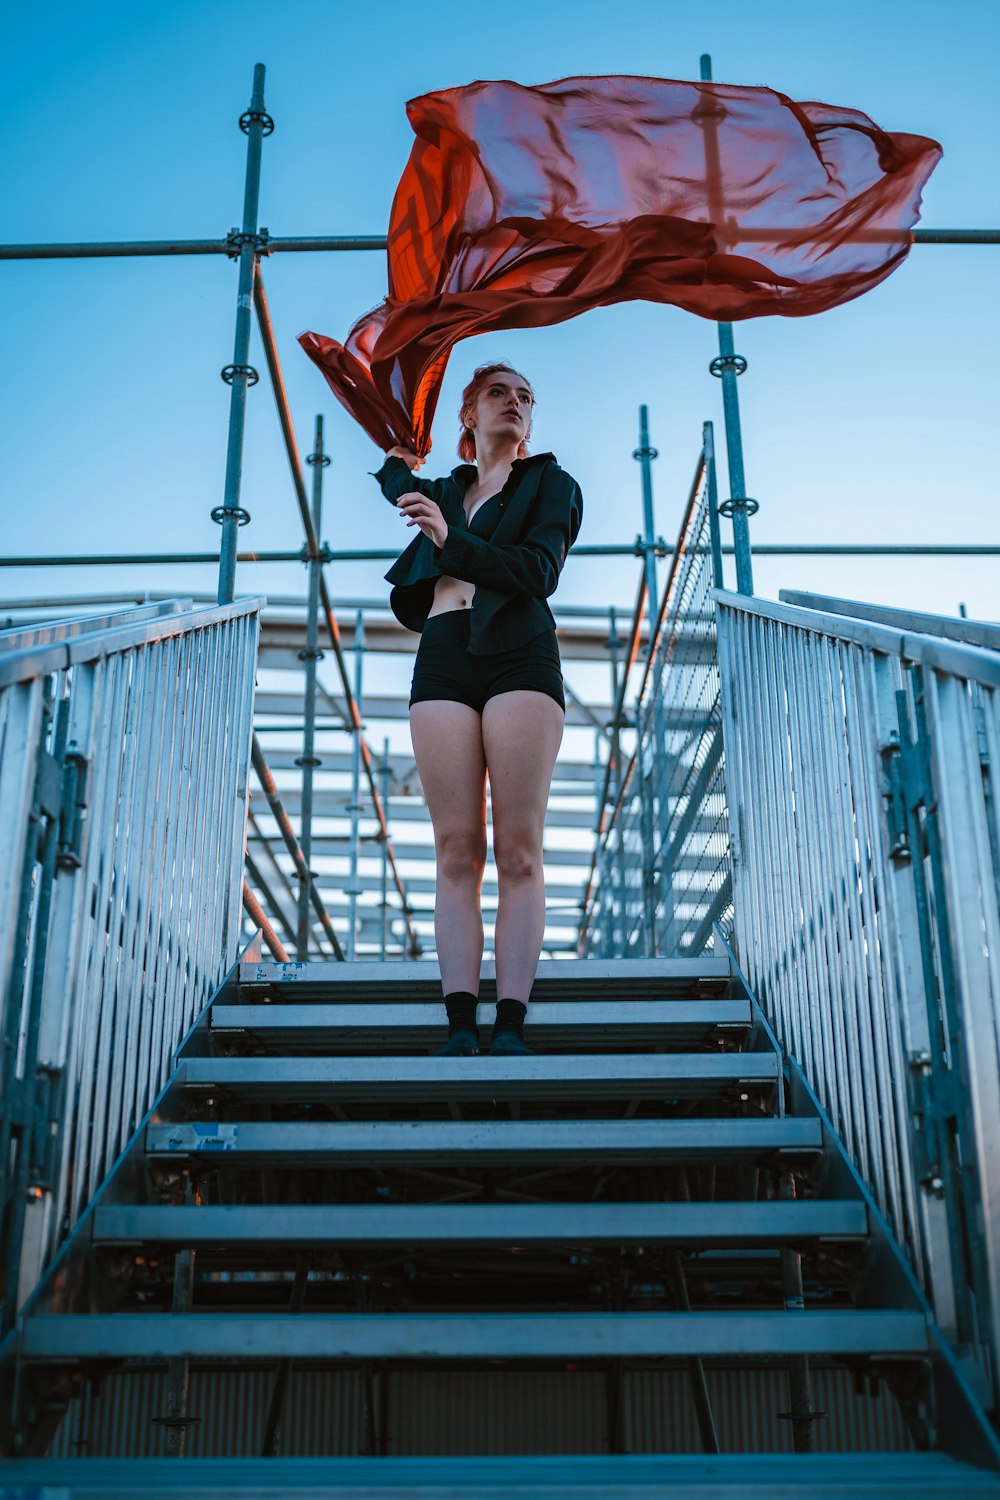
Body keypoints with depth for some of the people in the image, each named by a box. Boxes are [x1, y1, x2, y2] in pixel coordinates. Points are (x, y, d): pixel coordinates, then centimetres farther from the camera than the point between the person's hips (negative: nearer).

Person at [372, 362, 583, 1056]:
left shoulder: (550, 483, 17)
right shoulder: (445, 490, 29)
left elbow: (539, 571, -3)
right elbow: (395, 479, 53)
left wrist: (451, 539, -8)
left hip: (519, 655, -3)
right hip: (443, 660, 3)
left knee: (519, 851, -12)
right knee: (457, 851, -8)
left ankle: (510, 1029, -17)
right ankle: (460, 1030, -13)